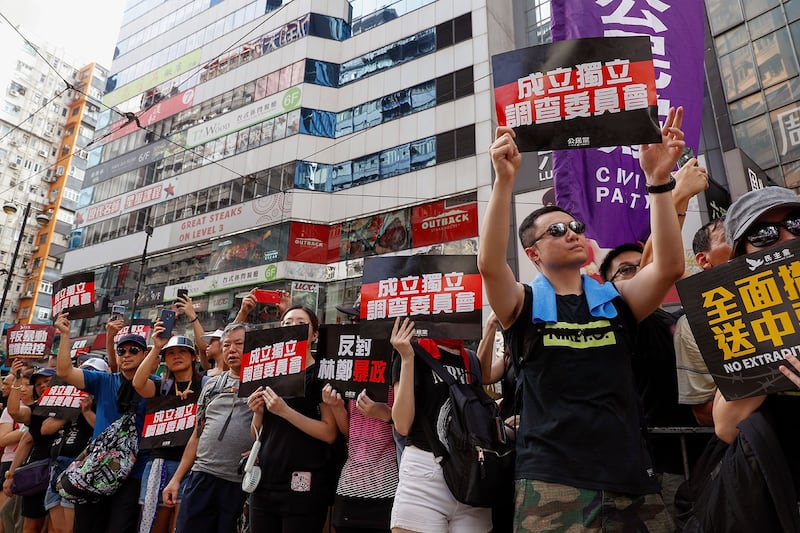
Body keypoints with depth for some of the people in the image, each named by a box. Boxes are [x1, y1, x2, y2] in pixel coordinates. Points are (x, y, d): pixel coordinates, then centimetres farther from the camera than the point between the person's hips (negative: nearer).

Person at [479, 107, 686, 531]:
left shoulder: (616, 300, 9)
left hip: (631, 480, 4)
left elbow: (669, 266, -7)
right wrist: (504, 179, -27)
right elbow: (489, 265, -19)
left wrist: (658, 180, -15)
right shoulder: (525, 306, 0)